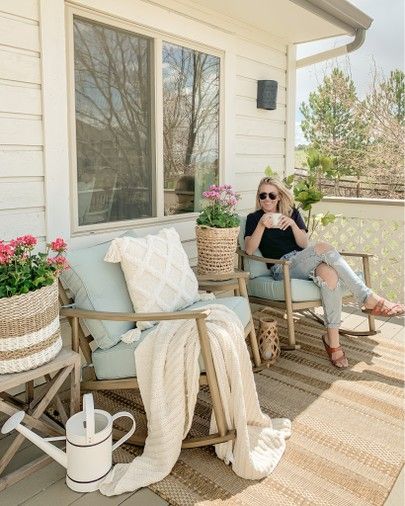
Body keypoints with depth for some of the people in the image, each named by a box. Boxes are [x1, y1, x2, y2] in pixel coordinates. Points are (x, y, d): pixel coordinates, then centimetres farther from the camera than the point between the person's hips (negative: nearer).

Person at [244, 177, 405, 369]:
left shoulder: (292, 212, 19)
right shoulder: (253, 218, 10)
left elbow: (304, 244, 7)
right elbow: (249, 250, -5)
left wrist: (293, 224, -12)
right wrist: (262, 225, -19)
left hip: (302, 263, 4)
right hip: (282, 268, -4)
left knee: (328, 272, -35)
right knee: (323, 248, -31)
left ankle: (332, 340, -33)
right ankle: (368, 298, -30)